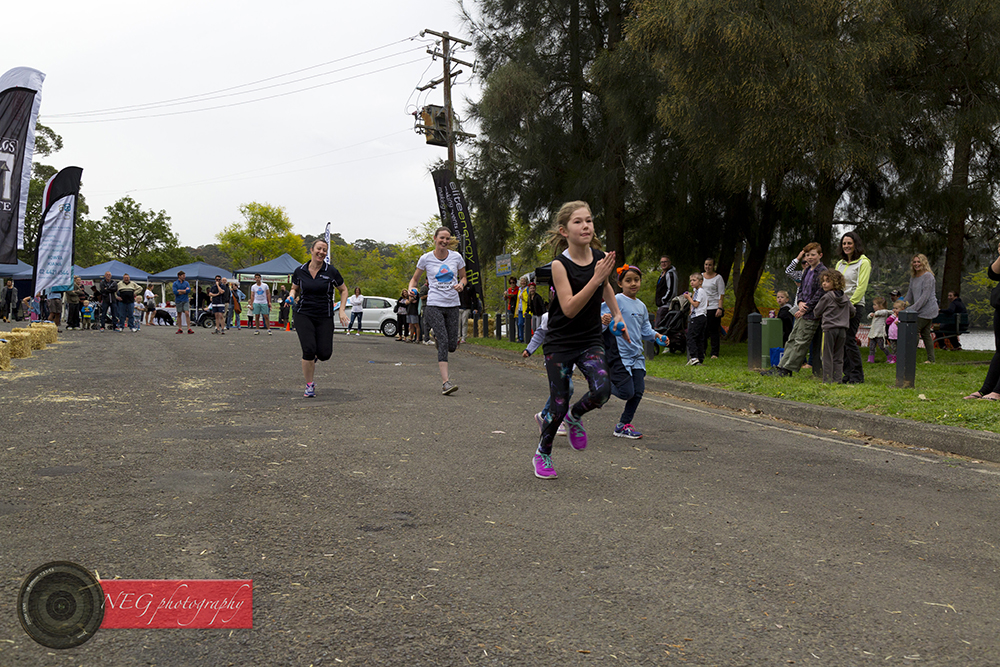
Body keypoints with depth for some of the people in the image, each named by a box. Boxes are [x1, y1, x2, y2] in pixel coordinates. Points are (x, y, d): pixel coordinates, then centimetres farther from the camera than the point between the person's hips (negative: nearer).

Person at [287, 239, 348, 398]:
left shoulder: (331, 271, -3)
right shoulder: (300, 271, 0)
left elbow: (343, 290, 9)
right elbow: (294, 288, 17)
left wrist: (342, 310, -2)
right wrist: (291, 296, -5)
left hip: (325, 317, 0)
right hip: (303, 315, 0)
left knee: (325, 354, -9)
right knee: (309, 349, -17)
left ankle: (315, 355, 31)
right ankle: (309, 385, 2)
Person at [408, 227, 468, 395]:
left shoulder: (456, 257, 4)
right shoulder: (426, 258, -1)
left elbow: (463, 277, 17)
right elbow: (415, 278, 11)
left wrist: (461, 284, -6)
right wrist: (412, 289, -10)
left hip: (452, 305, 3)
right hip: (434, 305, -3)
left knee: (452, 346, 3)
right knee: (443, 342, -18)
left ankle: (438, 335, 41)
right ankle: (445, 382, -20)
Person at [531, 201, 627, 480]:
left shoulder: (600, 258, -2)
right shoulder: (560, 265, -16)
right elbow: (570, 308, -26)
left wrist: (617, 315, 14)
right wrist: (595, 278, -32)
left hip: (591, 341, 3)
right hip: (560, 344, -3)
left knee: (602, 389, -21)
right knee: (559, 406, -1)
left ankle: (575, 416, 13)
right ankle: (542, 454, 27)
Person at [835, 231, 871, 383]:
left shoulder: (863, 262, -2)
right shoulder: (840, 263, 19)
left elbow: (861, 286, -10)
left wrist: (850, 303, -15)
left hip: (855, 305, -7)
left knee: (849, 339, -10)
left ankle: (857, 375, -2)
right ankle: (847, 374, 10)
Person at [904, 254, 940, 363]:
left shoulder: (928, 276, -14)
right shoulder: (913, 277, 13)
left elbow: (925, 296, -20)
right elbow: (910, 294, 20)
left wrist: (913, 308, -23)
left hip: (927, 309, -9)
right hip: (921, 310, 9)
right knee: (925, 334, 10)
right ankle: (931, 359, 14)